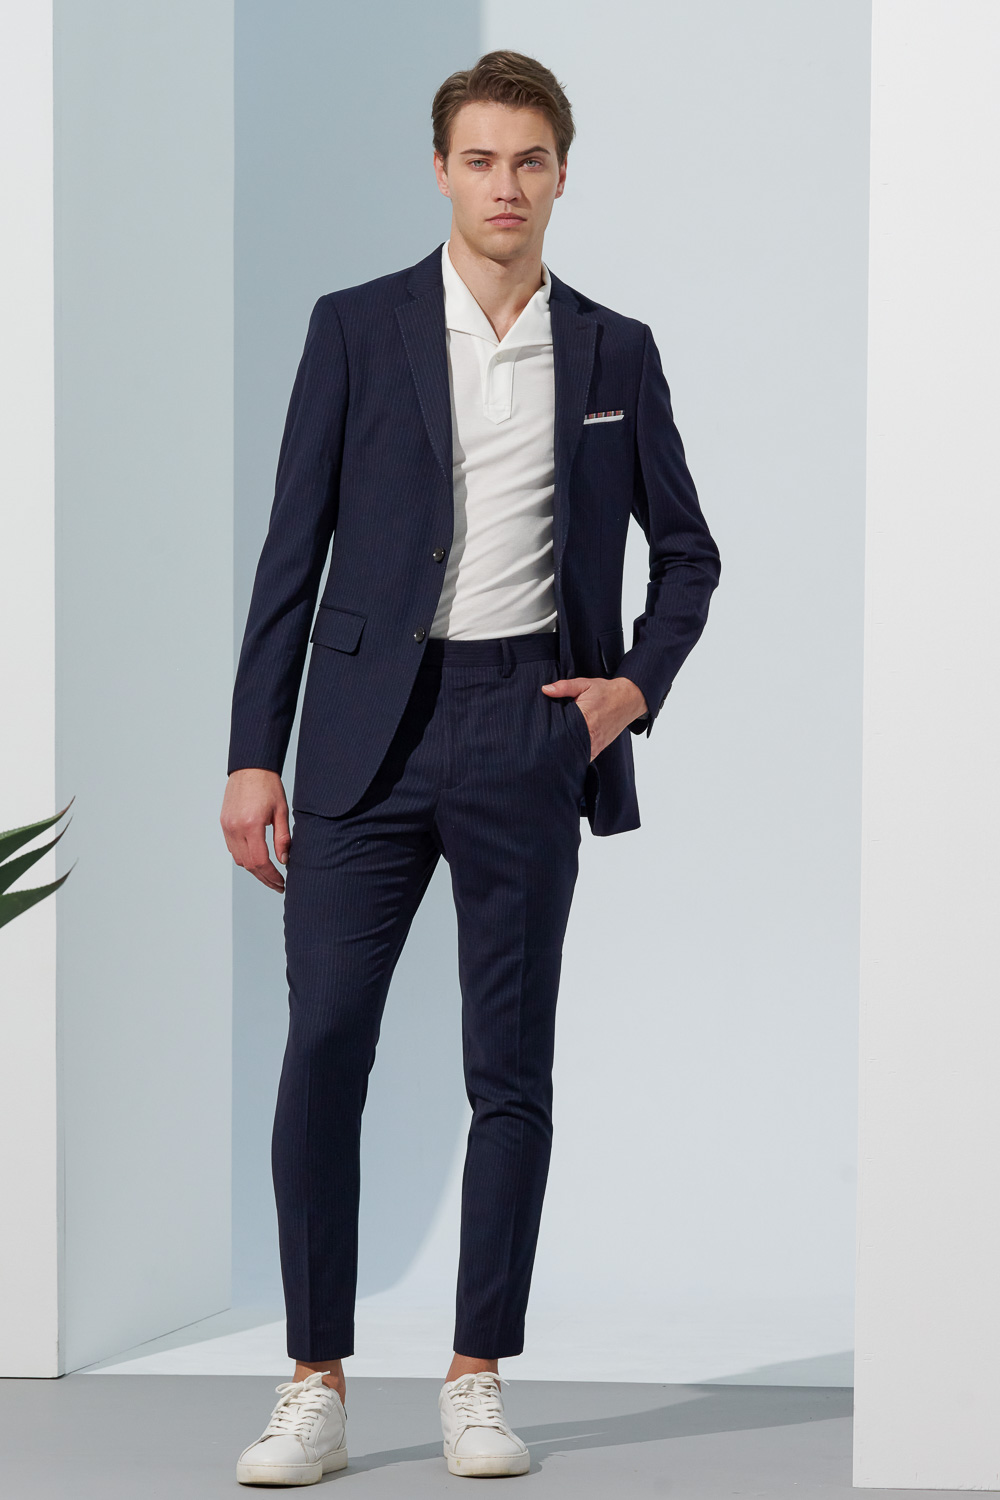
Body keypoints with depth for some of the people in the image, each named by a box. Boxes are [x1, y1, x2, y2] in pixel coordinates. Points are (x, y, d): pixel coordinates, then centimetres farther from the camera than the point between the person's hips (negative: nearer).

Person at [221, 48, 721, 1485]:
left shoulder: (614, 353, 8)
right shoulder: (357, 329, 3)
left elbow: (688, 548, 18)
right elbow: (294, 547, 2)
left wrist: (637, 682, 1)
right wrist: (256, 753, -2)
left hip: (529, 731, 1)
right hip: (371, 729, -1)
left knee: (511, 1068, 4)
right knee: (322, 1054, -5)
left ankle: (478, 1380, 14)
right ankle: (317, 1390, 2)